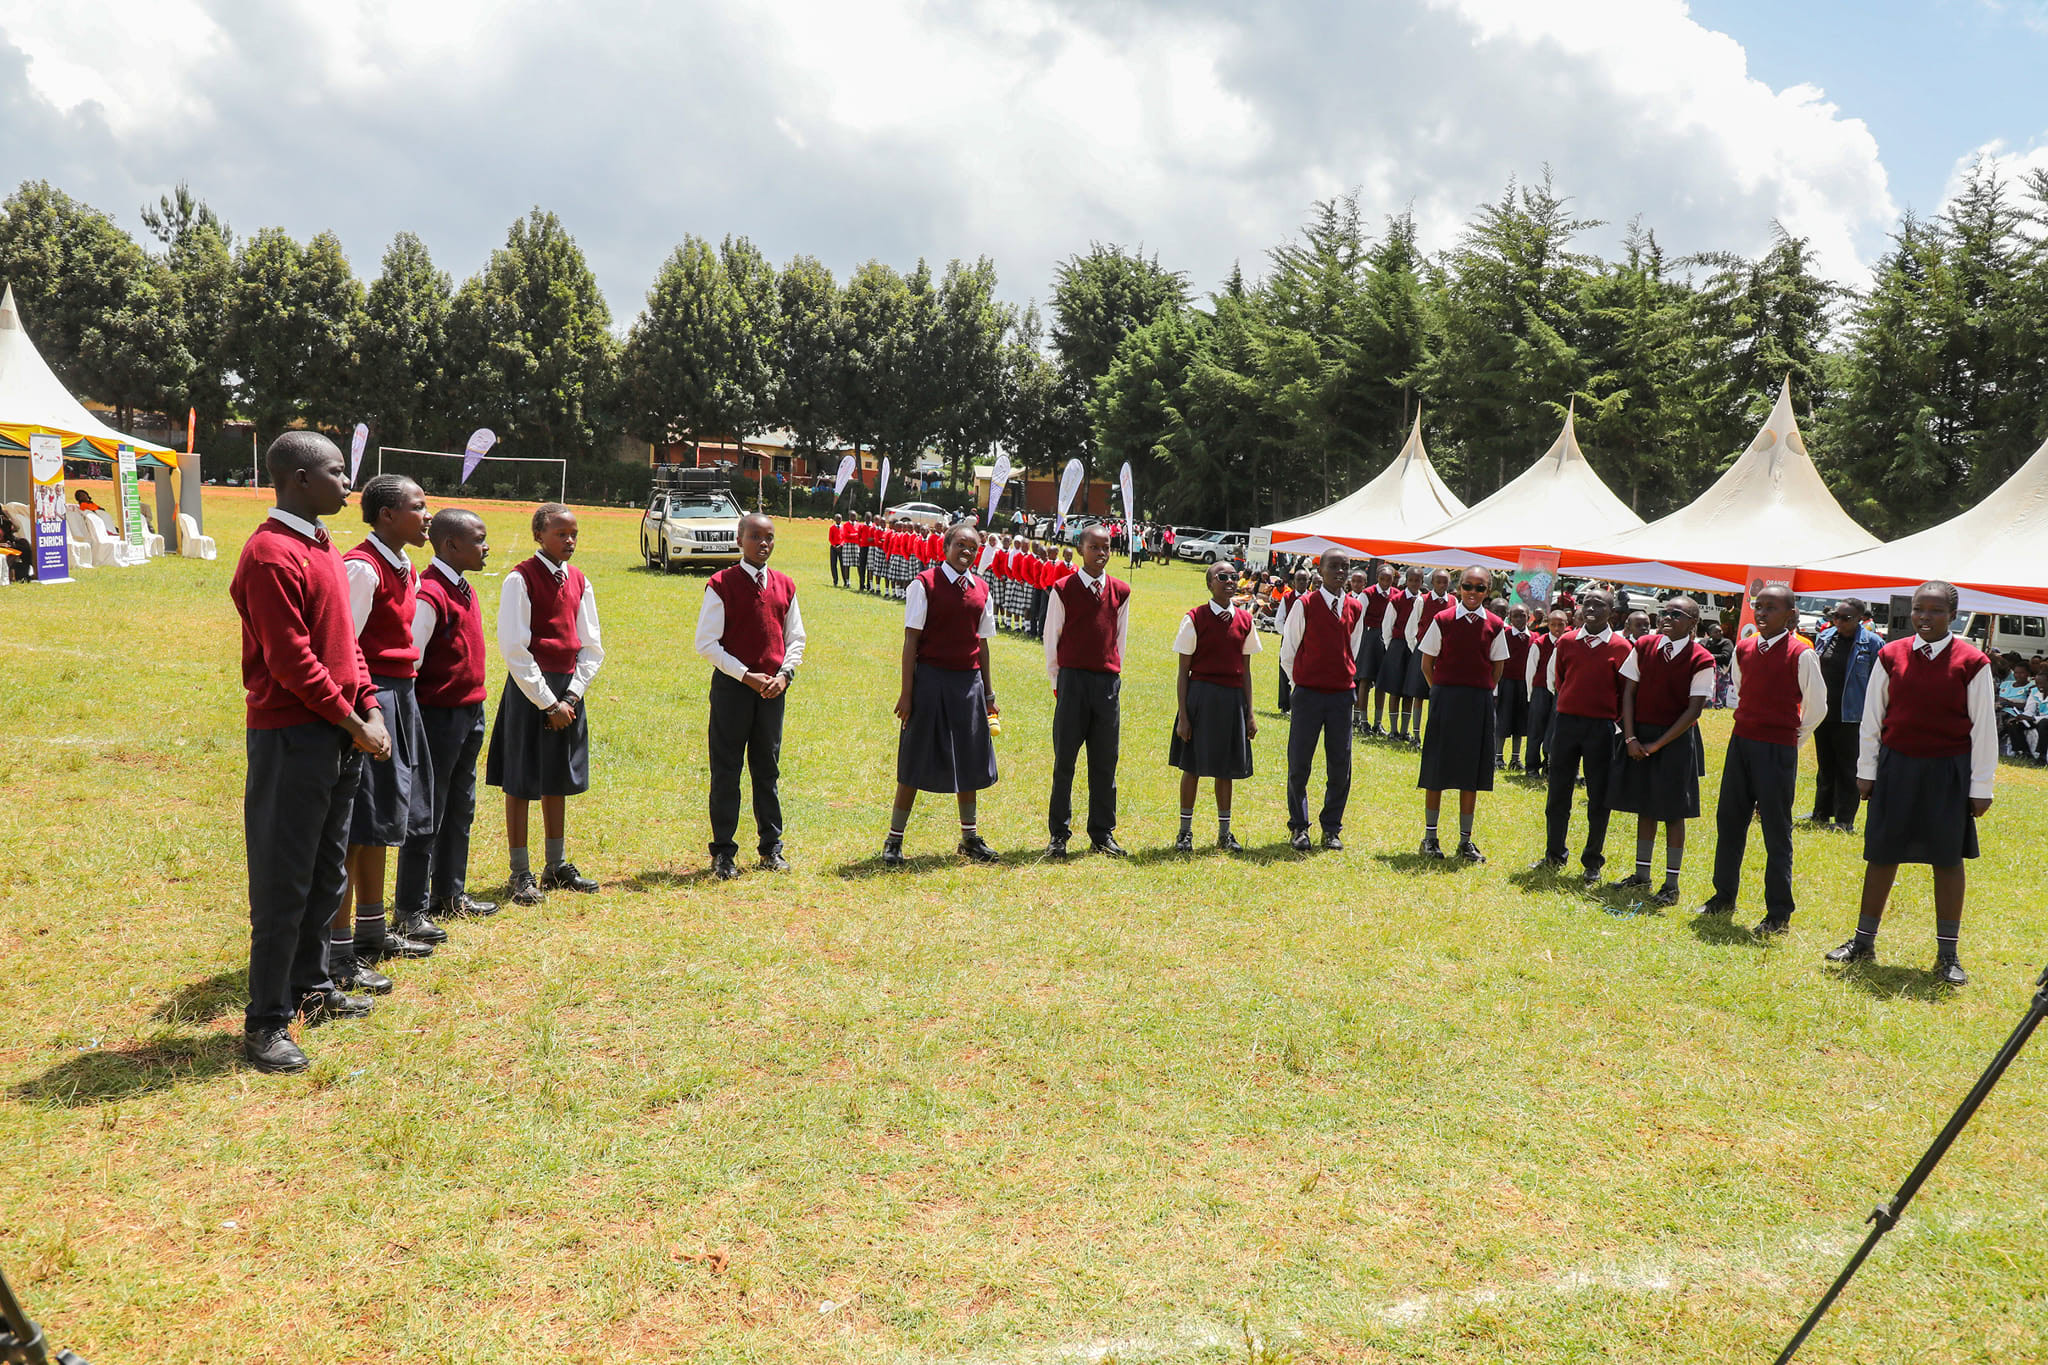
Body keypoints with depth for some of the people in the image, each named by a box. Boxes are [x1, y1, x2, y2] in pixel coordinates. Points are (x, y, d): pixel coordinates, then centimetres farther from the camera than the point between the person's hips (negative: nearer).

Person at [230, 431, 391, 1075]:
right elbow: (290, 659, -19)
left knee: (326, 873, 18)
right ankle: (266, 1022, 7)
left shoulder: (322, 546, 14)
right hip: (292, 739, -9)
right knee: (283, 883, -2)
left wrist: (371, 711, 5)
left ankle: (311, 986, 32)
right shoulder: (271, 553, -16)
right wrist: (352, 722, -13)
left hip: (340, 736, 9)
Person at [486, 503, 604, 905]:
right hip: (530, 691, -6)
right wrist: (548, 703, -13)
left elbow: (592, 645, 10)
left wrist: (572, 696, -2)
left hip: (569, 690, 6)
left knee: (559, 781, 14)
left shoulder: (578, 581, 9)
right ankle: (521, 874, 9)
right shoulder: (520, 579, -9)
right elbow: (514, 650, -13)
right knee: (522, 782, 1)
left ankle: (557, 867, 24)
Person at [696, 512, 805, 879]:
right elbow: (706, 644, -8)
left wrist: (784, 674, -4)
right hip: (732, 685, -4)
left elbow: (796, 639, 13)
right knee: (726, 770, 1)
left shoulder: (785, 586, 9)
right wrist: (747, 676, -14)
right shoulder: (721, 585, -6)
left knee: (768, 769, 11)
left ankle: (771, 846, 21)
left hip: (772, 688, 4)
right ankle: (723, 853, 8)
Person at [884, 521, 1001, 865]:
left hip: (968, 681, 5)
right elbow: (911, 640, -7)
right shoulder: (924, 584, -5)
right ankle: (894, 840, 12)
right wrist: (906, 692, -10)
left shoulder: (981, 590, 10)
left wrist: (988, 692, 14)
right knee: (917, 761, 0)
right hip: (930, 679, -5)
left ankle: (970, 837, 27)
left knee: (969, 761, 12)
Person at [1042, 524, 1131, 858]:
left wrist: (1114, 674, 13)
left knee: (1105, 762, 7)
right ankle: (1059, 835, 7)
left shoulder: (1120, 591, 9)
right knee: (1064, 759, -1)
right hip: (1072, 679, -3)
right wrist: (1057, 681, 5)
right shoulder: (1064, 590, 0)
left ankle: (1102, 833, 16)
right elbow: (1052, 639, 5)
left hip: (1109, 683, 3)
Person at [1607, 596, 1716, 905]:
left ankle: (1671, 884, 10)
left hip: (1675, 740, -4)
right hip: (1639, 736, 4)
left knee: (1673, 811, 2)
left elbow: (1693, 710, -11)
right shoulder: (1643, 647, 2)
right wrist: (1630, 738, -7)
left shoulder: (1701, 660, -10)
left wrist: (1657, 744, -14)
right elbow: (1628, 692, 3)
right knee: (1645, 807, 12)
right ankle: (1641, 875, 22)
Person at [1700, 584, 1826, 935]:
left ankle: (1779, 912, 9)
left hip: (1778, 750, -6)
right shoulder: (1743, 649, 6)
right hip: (1741, 741, 6)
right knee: (1728, 822, 12)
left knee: (1776, 831, 0)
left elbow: (1817, 707, 0)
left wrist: (1791, 739, 7)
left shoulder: (1801, 655, -10)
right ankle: (1724, 896, 25)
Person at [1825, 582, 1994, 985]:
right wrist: (1866, 770, 5)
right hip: (1895, 767, 2)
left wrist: (1981, 787, -3)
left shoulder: (1971, 662, -5)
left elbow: (1983, 728, -2)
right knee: (1881, 856, 8)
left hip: (1948, 773, -2)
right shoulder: (1891, 656, 1)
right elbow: (1872, 717, 6)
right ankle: (1864, 942, 21)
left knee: (1948, 860, 6)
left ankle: (1947, 954, 16)